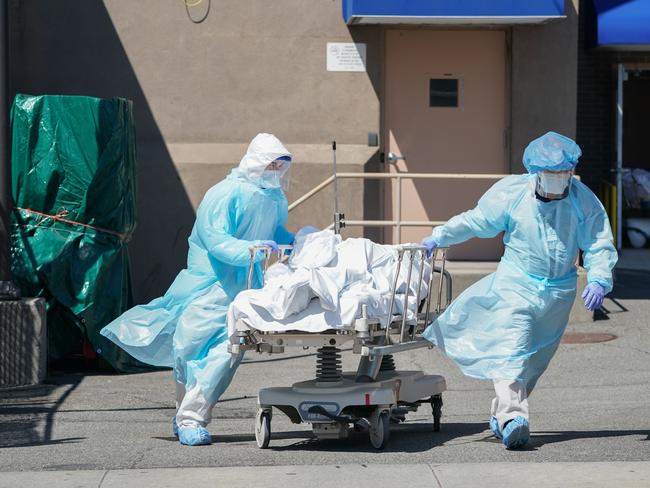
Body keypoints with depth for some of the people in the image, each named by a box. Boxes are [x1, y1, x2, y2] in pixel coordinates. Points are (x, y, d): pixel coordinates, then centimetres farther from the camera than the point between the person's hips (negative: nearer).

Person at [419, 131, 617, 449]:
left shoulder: (584, 201, -7)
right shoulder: (512, 192, -9)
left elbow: (600, 245, -7)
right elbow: (476, 221, 2)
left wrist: (598, 280, -24)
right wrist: (439, 238, 0)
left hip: (559, 292, 3)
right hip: (516, 284, -2)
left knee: (535, 357, 9)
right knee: (511, 348, -20)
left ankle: (501, 415, 23)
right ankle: (511, 417, -33)